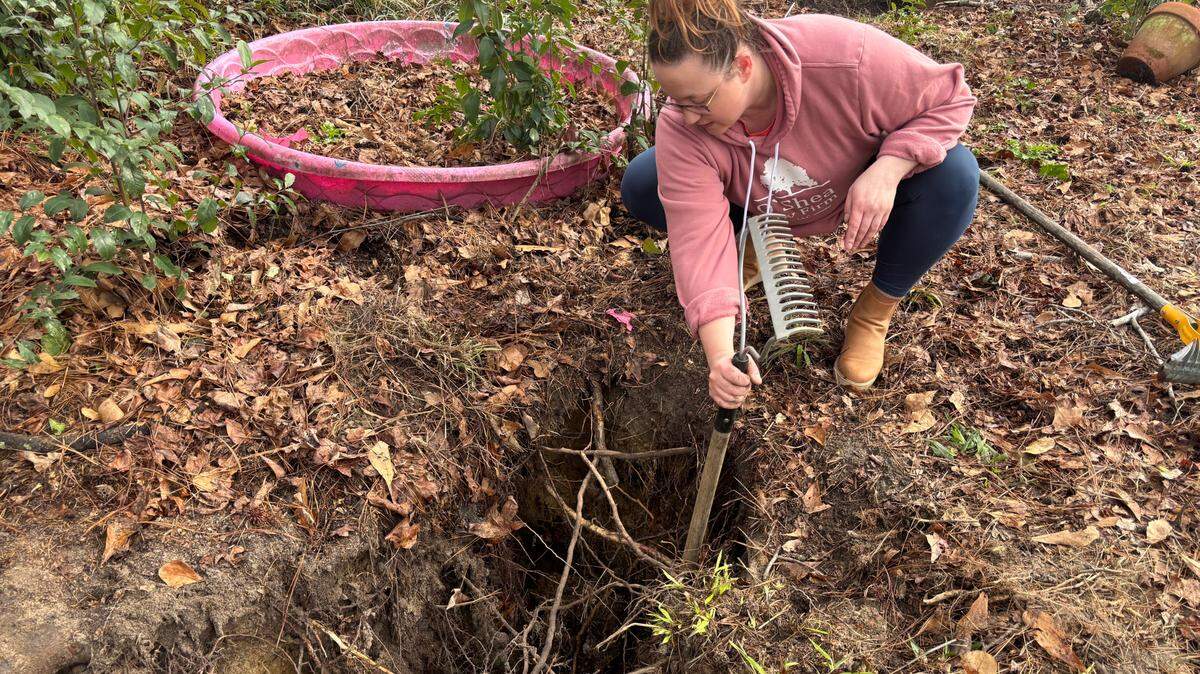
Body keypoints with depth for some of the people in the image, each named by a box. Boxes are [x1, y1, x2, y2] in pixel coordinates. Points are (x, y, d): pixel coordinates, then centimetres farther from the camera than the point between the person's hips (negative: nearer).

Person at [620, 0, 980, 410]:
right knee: (641, 186, -18)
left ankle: (878, 308, -7)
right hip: (758, 206, 2)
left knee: (954, 175, -32)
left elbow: (949, 98, -24)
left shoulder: (844, 56, -38)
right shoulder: (681, 130, -31)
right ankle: (751, 246, 7)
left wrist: (887, 171, -42)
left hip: (861, 187, -1)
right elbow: (699, 239, -35)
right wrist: (720, 356, -45)